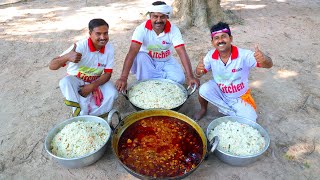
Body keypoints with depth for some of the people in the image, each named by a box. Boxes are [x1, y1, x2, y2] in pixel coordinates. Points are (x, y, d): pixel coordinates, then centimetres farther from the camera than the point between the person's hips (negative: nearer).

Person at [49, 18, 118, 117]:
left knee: (112, 93, -24)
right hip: (76, 80, -2)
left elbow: (107, 74, -10)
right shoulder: (80, 46, -27)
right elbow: (52, 66, -32)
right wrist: (67, 57, -54)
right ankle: (81, 113, -14)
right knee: (66, 82, -34)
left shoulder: (109, 48, -17)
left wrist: (92, 86, -26)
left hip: (96, 81, 2)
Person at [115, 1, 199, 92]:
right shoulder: (142, 29, -25)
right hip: (147, 60, -1)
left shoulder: (174, 30, -20)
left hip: (166, 61, 2)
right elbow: (132, 52, -35)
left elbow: (182, 53, -27)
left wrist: (190, 77, -38)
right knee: (139, 57, -35)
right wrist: (123, 78, -45)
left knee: (179, 79, -23)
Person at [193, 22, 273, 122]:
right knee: (204, 90, -28)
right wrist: (198, 71, -35)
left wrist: (264, 59, -57)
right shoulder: (211, 55, -16)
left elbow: (269, 65, -31)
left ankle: (227, 110, 12)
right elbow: (198, 75, -9)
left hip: (240, 98, -1)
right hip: (220, 93, 1)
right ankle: (203, 110, 5)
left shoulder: (243, 55, -26)